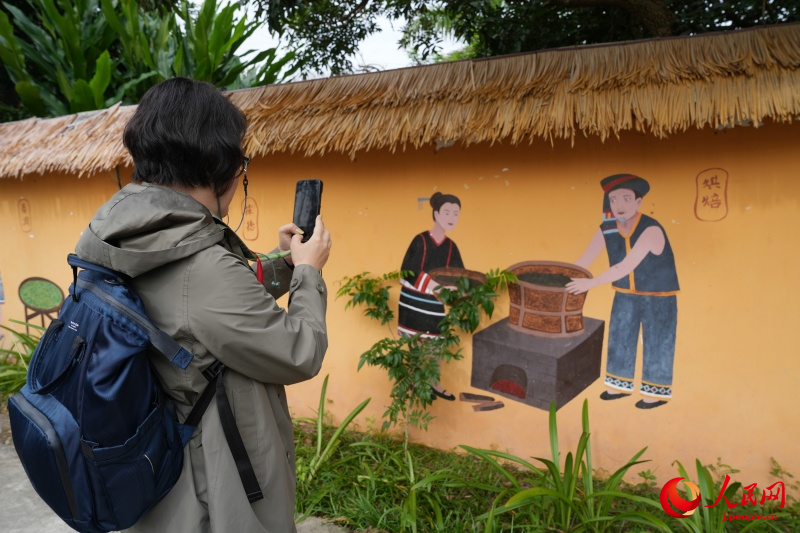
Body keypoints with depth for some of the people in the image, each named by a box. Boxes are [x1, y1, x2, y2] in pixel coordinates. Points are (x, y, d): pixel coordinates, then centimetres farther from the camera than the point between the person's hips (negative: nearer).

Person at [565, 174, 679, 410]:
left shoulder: (651, 230, -30)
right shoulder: (606, 230, -13)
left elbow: (626, 266, -37)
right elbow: (583, 262, -10)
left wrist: (590, 284, -40)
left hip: (658, 296, -5)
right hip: (626, 295, 6)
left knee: (656, 342, 6)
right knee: (620, 338, 13)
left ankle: (657, 392, 24)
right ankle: (621, 385, 31)